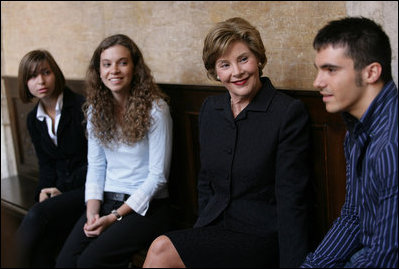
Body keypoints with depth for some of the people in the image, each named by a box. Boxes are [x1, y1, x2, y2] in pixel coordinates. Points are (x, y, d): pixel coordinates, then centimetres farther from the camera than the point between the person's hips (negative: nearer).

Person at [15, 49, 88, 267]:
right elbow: (46, 164, 17)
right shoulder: (34, 120, 12)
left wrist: (62, 188, -11)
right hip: (60, 190, 5)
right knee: (40, 245, -23)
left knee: (38, 215, -29)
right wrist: (44, 190, -4)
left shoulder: (82, 107, -10)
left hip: (89, 187, -5)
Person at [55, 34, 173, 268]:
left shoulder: (155, 109, -11)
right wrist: (92, 212, -7)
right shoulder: (96, 110, 7)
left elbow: (158, 175, -11)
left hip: (146, 205, -4)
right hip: (106, 200, 5)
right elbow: (96, 166, 9)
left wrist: (114, 217, -14)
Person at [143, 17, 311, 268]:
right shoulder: (210, 109, 9)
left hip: (261, 235, -5)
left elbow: (291, 200, -13)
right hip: (214, 226, 6)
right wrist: (201, 230, 6)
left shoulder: (289, 112, -11)